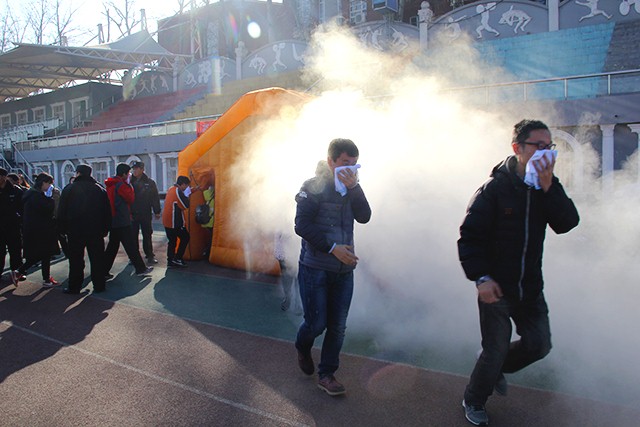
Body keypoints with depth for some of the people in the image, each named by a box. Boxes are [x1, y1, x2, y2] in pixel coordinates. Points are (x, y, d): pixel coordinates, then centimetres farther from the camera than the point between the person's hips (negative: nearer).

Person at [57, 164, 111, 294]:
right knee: (97, 259, 6)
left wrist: (62, 229, 6)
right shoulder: (100, 189, 4)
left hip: (75, 231, -1)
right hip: (96, 231, 2)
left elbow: (61, 212, -1)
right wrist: (105, 229, 10)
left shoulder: (69, 189, -2)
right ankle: (99, 285, 9)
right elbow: (107, 211, 5)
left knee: (75, 260, 6)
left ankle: (74, 287, 11)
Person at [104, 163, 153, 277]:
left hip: (113, 220, 9)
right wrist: (130, 185, -1)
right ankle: (140, 269, 5)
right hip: (122, 221, -9)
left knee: (112, 246, 14)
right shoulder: (121, 185, -15)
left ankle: (104, 270, 15)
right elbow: (131, 199, -8)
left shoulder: (110, 185, 12)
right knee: (131, 246, -2)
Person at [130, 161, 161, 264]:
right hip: (132, 214, 1)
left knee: (147, 236, 7)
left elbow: (155, 198, 1)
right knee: (133, 236, 7)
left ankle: (150, 255, 15)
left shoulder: (149, 182, 0)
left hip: (146, 214, -1)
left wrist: (157, 212, -2)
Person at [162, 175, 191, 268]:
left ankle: (170, 261, 15)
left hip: (167, 221, 9)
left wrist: (186, 194, 10)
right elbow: (186, 205, -16)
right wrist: (187, 195, -1)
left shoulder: (171, 189, 13)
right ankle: (177, 258, 3)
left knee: (172, 241, 14)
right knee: (185, 238, 4)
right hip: (175, 222, -9)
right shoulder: (178, 191, -15)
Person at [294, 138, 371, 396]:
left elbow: (364, 217, -4)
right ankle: (302, 349, 35)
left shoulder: (351, 189, 11)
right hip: (315, 269, -5)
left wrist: (354, 187, -15)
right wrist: (333, 248, -17)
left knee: (338, 326, 7)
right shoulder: (313, 187, -6)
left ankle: (326, 375, 23)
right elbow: (302, 226, -14)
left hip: (343, 270, 5)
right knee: (316, 323, 1)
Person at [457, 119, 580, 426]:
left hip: (530, 288, 6)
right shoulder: (495, 188, -13)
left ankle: (498, 369, 41)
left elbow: (567, 223, -12)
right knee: (496, 351, 4)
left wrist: (549, 187, -23)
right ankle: (473, 401, 31)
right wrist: (480, 277, -21)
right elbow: (469, 236, -15)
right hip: (496, 287, -5)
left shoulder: (546, 188, 4)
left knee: (539, 345, 12)